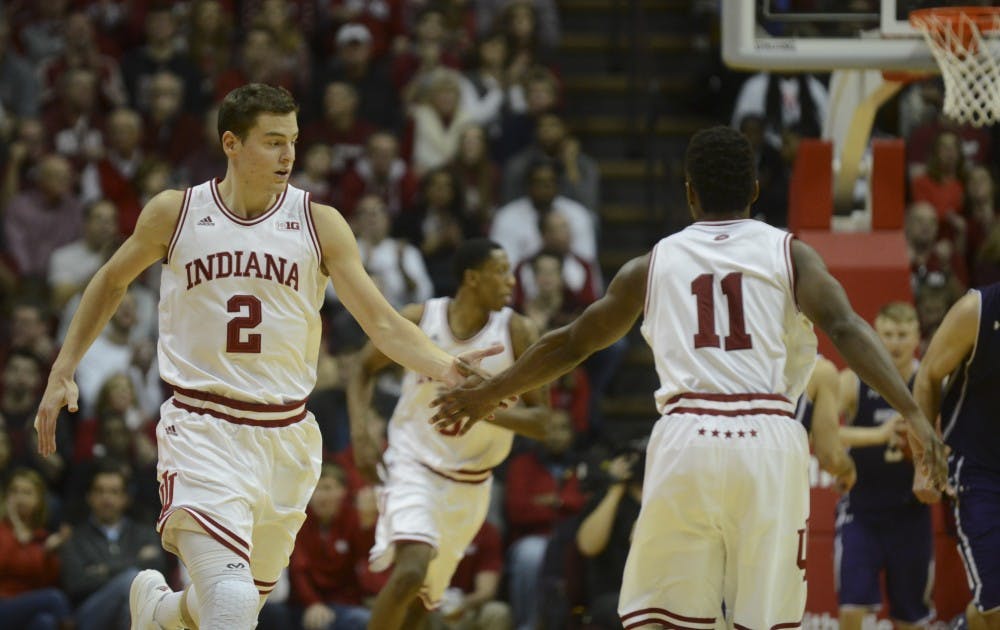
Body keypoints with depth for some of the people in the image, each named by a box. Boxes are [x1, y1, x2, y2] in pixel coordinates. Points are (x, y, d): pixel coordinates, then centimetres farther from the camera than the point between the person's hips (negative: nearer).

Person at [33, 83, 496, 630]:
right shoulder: (175, 213, -2)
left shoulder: (318, 224, -1)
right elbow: (111, 282, 16)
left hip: (285, 435, 3)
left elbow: (382, 323, -5)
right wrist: (62, 372, 11)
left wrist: (447, 369, -22)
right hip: (202, 429, -3)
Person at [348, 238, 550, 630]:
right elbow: (364, 369, 7)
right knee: (411, 570, -26)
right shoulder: (417, 320, -11)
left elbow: (541, 421, -9)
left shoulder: (517, 333, -9)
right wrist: (359, 434, -8)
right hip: (414, 464, -3)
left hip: (470, 481, 3)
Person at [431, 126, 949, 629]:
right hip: (768, 442, 0)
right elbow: (844, 329, -5)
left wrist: (488, 393, 40)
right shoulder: (787, 253, 12)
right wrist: (912, 414, -13)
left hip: (684, 443, 0)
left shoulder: (652, 264, 17)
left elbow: (571, 344, 25)